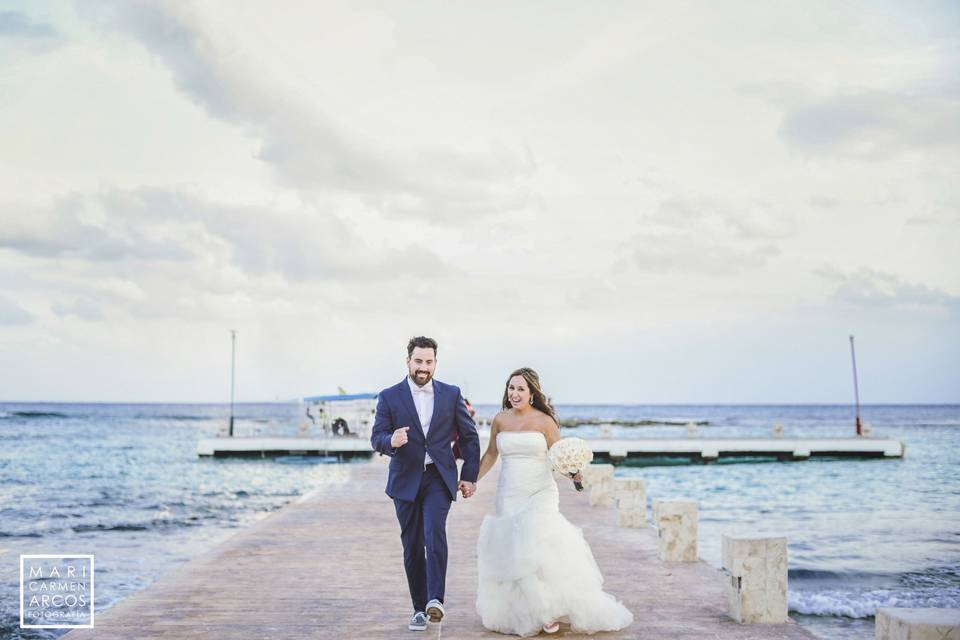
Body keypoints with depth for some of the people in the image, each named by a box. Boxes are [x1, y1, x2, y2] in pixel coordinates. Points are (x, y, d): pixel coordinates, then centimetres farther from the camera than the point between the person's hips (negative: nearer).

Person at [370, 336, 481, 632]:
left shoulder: (451, 394, 3)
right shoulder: (389, 397, -1)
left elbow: (469, 436, 9)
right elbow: (376, 438, -4)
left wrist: (469, 475, 4)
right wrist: (391, 441, -27)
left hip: (439, 477, -1)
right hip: (406, 481, 1)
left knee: (435, 533, -22)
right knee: (412, 547, 5)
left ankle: (435, 599, -26)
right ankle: (420, 608, 15)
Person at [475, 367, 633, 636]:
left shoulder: (544, 421, -5)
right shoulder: (500, 420, 6)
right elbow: (490, 455, 17)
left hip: (540, 493, -4)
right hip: (509, 494, 4)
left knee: (537, 547, -19)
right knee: (511, 550, 2)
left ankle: (551, 611, -7)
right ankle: (523, 613, 15)